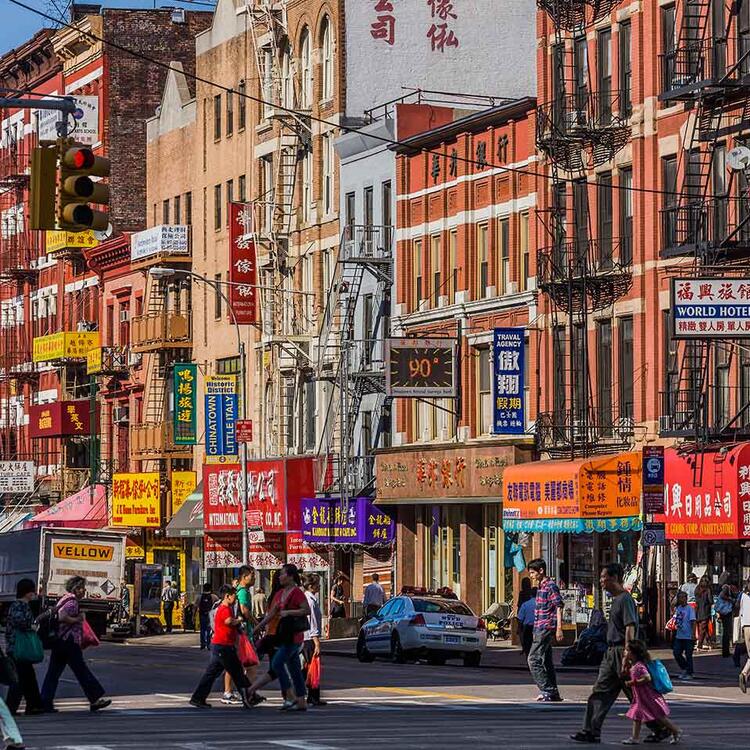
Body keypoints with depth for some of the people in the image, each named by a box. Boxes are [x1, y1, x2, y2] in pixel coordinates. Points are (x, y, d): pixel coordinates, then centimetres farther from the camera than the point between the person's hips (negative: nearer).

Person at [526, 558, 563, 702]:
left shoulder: (550, 586, -11)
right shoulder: (540, 587, 17)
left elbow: (559, 607, -16)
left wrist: (559, 628, -21)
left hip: (546, 629, -10)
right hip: (540, 629, 10)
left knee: (533, 659, -13)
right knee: (546, 661, 11)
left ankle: (546, 690, -13)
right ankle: (553, 693, 15)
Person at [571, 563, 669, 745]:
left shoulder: (625, 599, -14)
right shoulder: (616, 599, 16)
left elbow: (630, 628, -20)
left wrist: (626, 657, -24)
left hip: (621, 651, -10)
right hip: (612, 653, 10)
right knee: (600, 691, 5)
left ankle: (660, 728, 8)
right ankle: (591, 732, 5)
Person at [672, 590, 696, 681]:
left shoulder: (690, 609, -9)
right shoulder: (677, 608, 10)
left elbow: (693, 622, -14)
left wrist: (693, 634, -20)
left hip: (688, 636, -7)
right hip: (679, 636, 7)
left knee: (688, 655, -1)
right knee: (676, 653, 5)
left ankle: (689, 674, 7)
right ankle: (684, 669, 22)